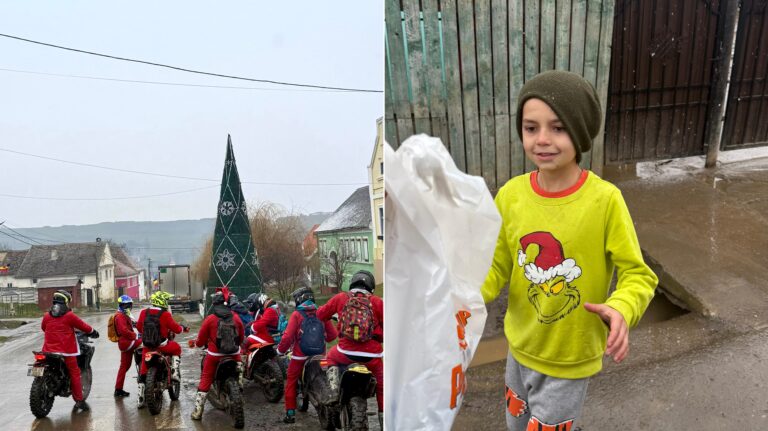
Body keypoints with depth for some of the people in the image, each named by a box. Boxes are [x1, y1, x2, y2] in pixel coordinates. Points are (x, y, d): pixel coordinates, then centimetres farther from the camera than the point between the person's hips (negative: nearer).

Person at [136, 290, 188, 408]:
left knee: (143, 372, 10)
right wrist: (183, 328, 13)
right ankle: (174, 372, 10)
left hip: (147, 346, 4)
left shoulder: (144, 313, 2)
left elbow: (139, 326, 15)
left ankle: (140, 399, 11)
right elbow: (176, 328, -8)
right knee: (177, 348, 26)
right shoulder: (165, 314, -12)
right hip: (162, 345, -4)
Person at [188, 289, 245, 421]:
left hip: (215, 356, -2)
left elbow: (201, 340, -4)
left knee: (205, 381, 10)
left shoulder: (210, 319, -11)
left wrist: (194, 343, 18)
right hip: (234, 354, 3)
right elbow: (241, 337, 8)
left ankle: (197, 411, 9)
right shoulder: (235, 317, -3)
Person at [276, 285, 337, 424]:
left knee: (291, 382, 11)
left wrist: (280, 350, 0)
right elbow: (333, 334, 1)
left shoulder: (296, 315, -9)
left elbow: (288, 336, -16)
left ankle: (290, 414, 7)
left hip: (300, 356, -3)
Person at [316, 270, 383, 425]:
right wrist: (382, 337, 23)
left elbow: (320, 314, 15)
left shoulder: (340, 298, 6)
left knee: (331, 356, 34)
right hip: (372, 354, 0)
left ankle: (333, 386, 11)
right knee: (381, 382, 24)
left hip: (346, 352, 0)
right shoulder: (377, 301, 3)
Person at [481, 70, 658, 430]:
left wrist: (621, 309, -35)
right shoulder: (511, 195, -12)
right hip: (521, 345, 4)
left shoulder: (604, 200, -23)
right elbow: (498, 265, -3)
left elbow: (637, 273, -15)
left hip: (571, 356, -4)